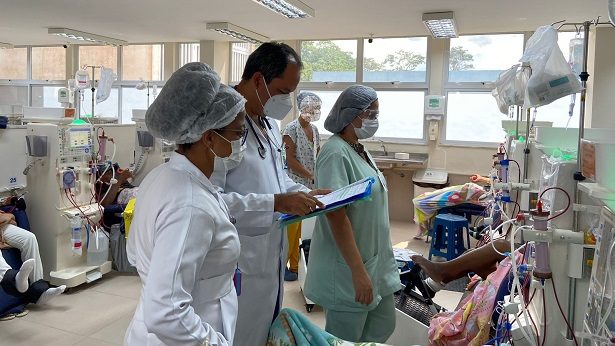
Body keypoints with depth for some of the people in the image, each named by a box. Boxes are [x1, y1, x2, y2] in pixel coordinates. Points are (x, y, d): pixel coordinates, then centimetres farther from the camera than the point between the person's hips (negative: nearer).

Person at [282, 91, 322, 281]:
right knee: (293, 225, -3)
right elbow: (290, 160, -12)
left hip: (312, 186, 6)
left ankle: (296, 264, 17)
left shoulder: (314, 129, 14)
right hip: (296, 184, -6)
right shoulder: (292, 128, -7)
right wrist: (311, 176, -15)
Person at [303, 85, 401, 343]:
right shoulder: (336, 153, -20)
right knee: (345, 339, 7)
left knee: (384, 327, 19)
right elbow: (336, 215, -25)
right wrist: (358, 271, -26)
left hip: (376, 261, 9)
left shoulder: (359, 150, 8)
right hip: (348, 266, -9)